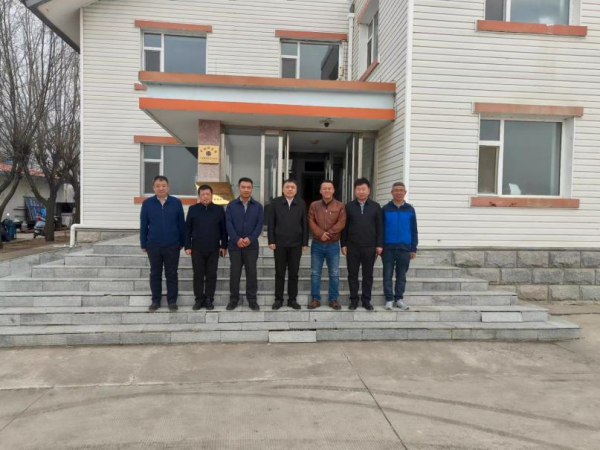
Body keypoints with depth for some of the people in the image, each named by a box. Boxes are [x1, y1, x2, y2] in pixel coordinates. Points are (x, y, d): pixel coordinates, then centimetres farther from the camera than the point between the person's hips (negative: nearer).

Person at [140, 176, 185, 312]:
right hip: (153, 246, 1)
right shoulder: (147, 203, 0)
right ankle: (155, 301, 23)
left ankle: (172, 301, 18)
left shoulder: (176, 202, -1)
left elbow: (181, 224, 3)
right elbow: (143, 225, 4)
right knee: (155, 274, 11)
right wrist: (143, 244, 4)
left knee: (171, 274, 7)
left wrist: (182, 243, 5)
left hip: (172, 246, -1)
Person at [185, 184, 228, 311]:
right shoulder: (192, 209, 4)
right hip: (197, 248, 0)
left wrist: (224, 246, 1)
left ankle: (209, 300, 13)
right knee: (198, 275, 5)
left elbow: (223, 229, 5)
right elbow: (188, 229, 4)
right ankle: (199, 299, 15)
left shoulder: (219, 209, 4)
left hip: (214, 248, 0)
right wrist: (187, 246, -1)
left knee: (211, 275, 5)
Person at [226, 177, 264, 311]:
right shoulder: (231, 205, 5)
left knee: (251, 273, 4)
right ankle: (233, 299, 16)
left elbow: (260, 224, -2)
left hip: (252, 245, 0)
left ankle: (252, 300, 13)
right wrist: (237, 239, -16)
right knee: (234, 273, 5)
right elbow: (228, 224, -3)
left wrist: (250, 239, -15)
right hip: (235, 245, 0)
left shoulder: (258, 206, 6)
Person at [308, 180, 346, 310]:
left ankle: (333, 299, 16)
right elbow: (311, 222, -4)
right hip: (317, 244, 1)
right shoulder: (314, 205, 5)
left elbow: (341, 223, -8)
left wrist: (328, 233, -17)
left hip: (333, 245, -1)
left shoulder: (340, 206, 1)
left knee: (334, 274, 5)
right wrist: (320, 234, -18)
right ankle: (315, 299, 15)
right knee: (315, 273, 5)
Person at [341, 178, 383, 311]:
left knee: (368, 275, 7)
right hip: (352, 247, 0)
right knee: (352, 274, 6)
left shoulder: (375, 206, 6)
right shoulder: (349, 206, 5)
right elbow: (344, 227, 5)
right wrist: (343, 244, -1)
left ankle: (366, 300, 17)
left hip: (370, 247, 0)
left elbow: (379, 227, 4)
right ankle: (354, 299, 16)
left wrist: (379, 245, -2)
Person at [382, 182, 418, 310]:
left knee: (401, 275, 9)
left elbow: (414, 230, 5)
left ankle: (399, 298, 19)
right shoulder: (385, 209, 2)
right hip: (388, 247, -1)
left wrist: (413, 248, 2)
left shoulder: (410, 209, 4)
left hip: (405, 248, 1)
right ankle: (389, 299, 12)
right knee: (387, 275, 3)